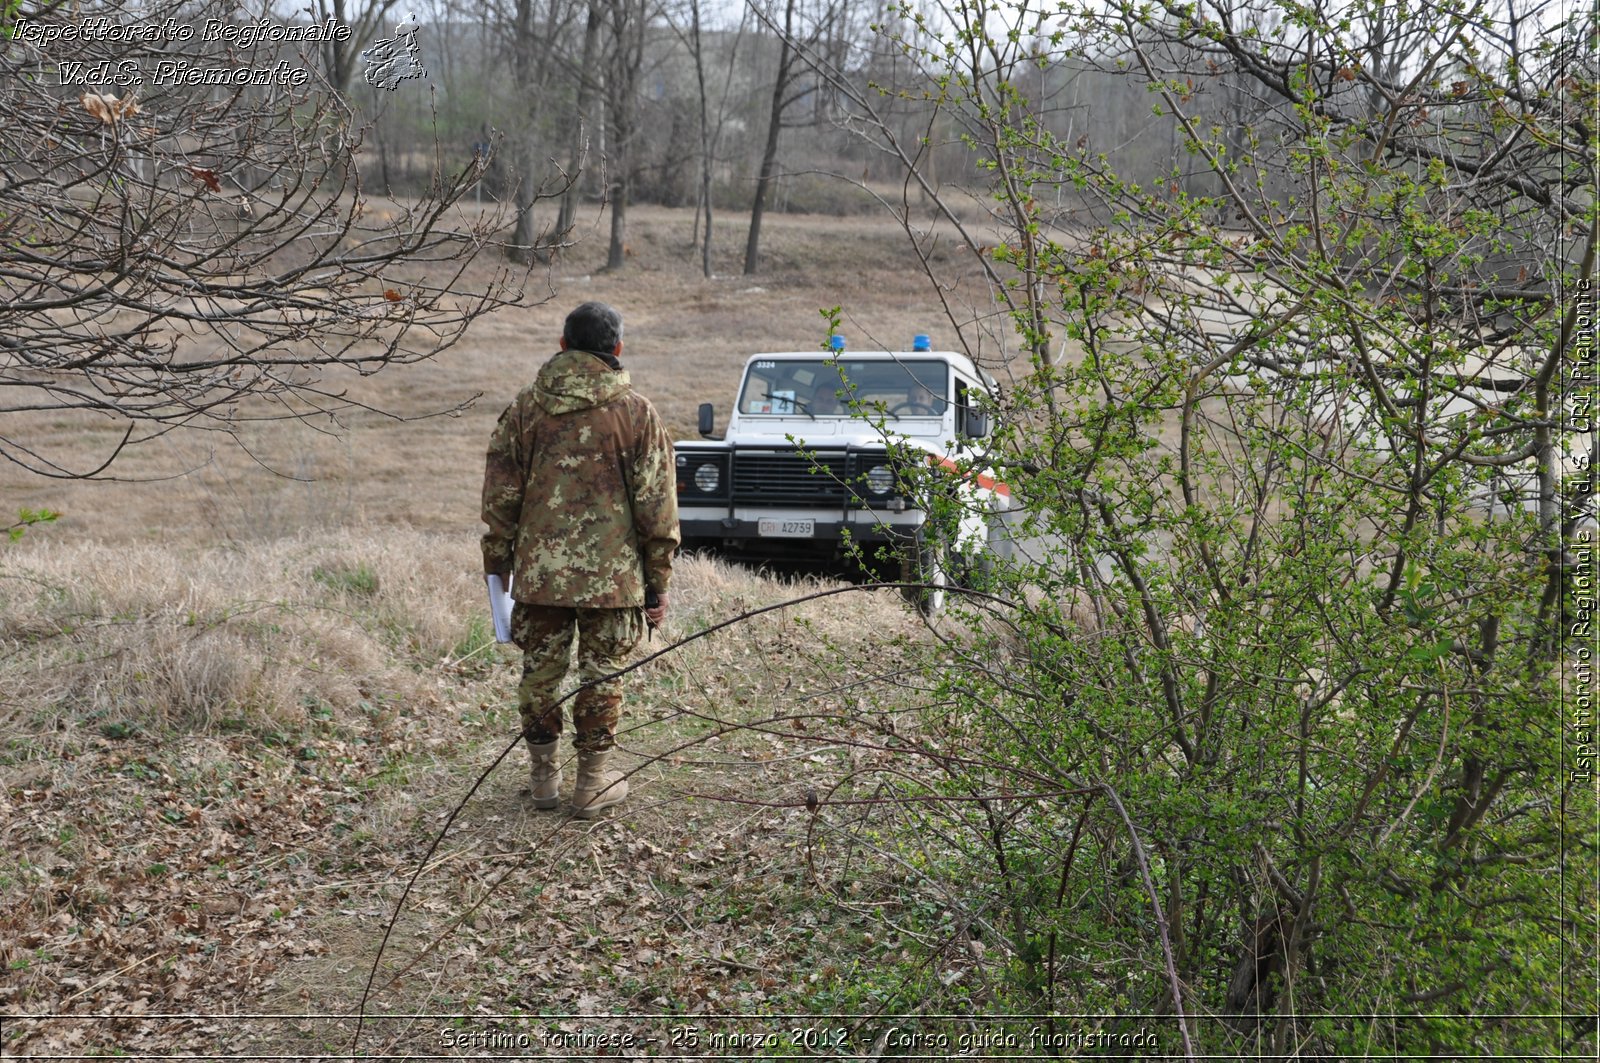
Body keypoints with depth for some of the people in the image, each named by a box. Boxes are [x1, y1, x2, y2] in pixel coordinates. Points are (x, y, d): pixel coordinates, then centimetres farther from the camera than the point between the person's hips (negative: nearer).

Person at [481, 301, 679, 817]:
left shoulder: (525, 407, 3)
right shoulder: (636, 412, -3)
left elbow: (500, 495, 5)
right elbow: (656, 503, -3)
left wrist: (497, 564, 14)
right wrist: (658, 581, 3)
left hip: (539, 570, 2)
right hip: (612, 573, -2)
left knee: (540, 672, 14)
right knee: (600, 675, 9)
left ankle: (544, 777, 24)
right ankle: (593, 782, 16)